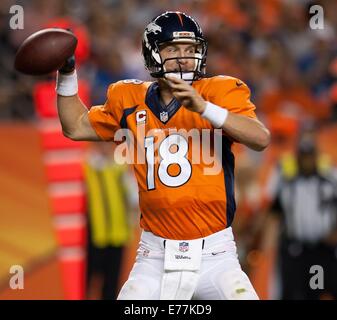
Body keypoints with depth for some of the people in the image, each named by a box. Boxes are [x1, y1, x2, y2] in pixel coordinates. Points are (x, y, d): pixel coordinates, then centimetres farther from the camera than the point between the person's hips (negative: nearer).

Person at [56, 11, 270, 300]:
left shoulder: (218, 93, -2)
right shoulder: (131, 102, 9)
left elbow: (261, 139, -18)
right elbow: (76, 127, 23)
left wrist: (204, 108, -29)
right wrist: (66, 73, 12)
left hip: (214, 255, -2)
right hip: (155, 259, 3)